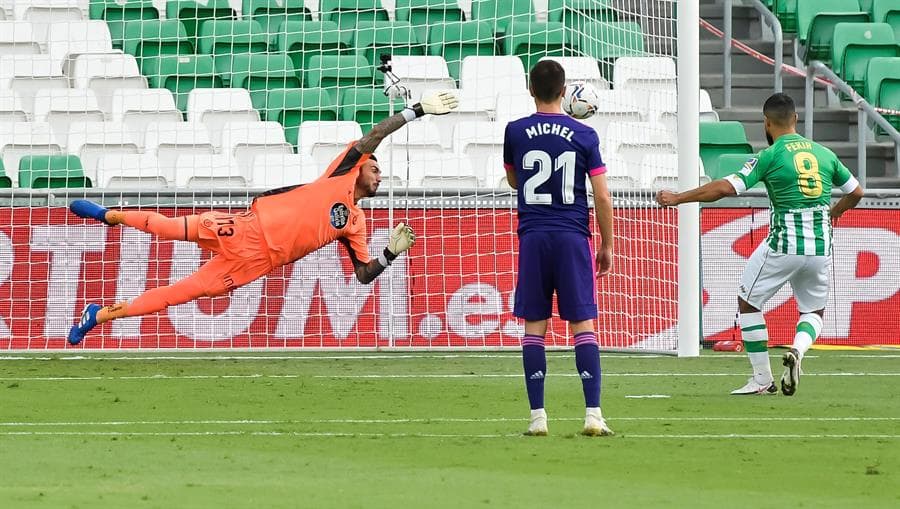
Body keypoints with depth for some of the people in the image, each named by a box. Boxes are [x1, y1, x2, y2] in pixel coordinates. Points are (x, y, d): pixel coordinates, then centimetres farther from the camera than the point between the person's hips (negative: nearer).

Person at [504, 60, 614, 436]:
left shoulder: (516, 132, 1)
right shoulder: (584, 135, -1)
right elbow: (602, 197, -1)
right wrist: (607, 245, 8)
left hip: (533, 237, 1)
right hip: (573, 238, -1)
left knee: (534, 325, 4)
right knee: (583, 323, 0)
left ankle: (537, 416, 1)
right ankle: (593, 414, -6)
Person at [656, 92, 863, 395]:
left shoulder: (771, 156, -7)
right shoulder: (824, 153, 8)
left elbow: (726, 188, -14)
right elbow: (856, 192, 18)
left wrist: (678, 198, -7)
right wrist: (835, 212, 39)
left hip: (784, 245, -4)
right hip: (821, 246, 4)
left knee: (748, 301, 14)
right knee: (814, 310, 21)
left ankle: (762, 379, 11)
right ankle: (798, 349, -12)